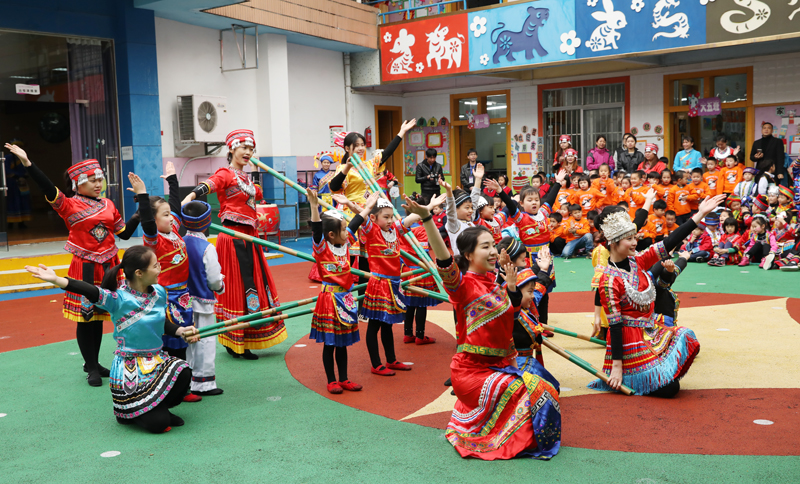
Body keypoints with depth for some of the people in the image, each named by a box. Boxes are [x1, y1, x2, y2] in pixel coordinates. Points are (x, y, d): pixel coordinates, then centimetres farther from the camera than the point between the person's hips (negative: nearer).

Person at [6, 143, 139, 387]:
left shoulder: (108, 205, 8)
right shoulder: (69, 206, -7)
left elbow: (125, 232, 12)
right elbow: (48, 189, -23)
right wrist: (27, 163, -34)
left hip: (108, 267, 4)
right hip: (85, 268, -4)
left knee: (99, 316, 13)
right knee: (85, 316, 3)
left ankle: (94, 363, 26)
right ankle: (91, 368, 15)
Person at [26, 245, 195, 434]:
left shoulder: (159, 293, -1)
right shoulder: (118, 298, -18)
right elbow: (91, 291, -35)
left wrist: (181, 331, -7)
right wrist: (55, 280, -49)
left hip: (157, 360, 5)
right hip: (129, 367, -5)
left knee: (182, 373, -28)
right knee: (157, 424, -13)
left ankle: (158, 408, 5)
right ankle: (128, 412, 23)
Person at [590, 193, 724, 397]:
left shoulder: (636, 261, 1)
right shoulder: (609, 280, -20)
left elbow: (669, 243, -3)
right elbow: (615, 325, -20)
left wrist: (700, 214, -6)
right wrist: (617, 366, -18)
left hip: (650, 332, 8)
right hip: (629, 340, -8)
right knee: (669, 388, -10)